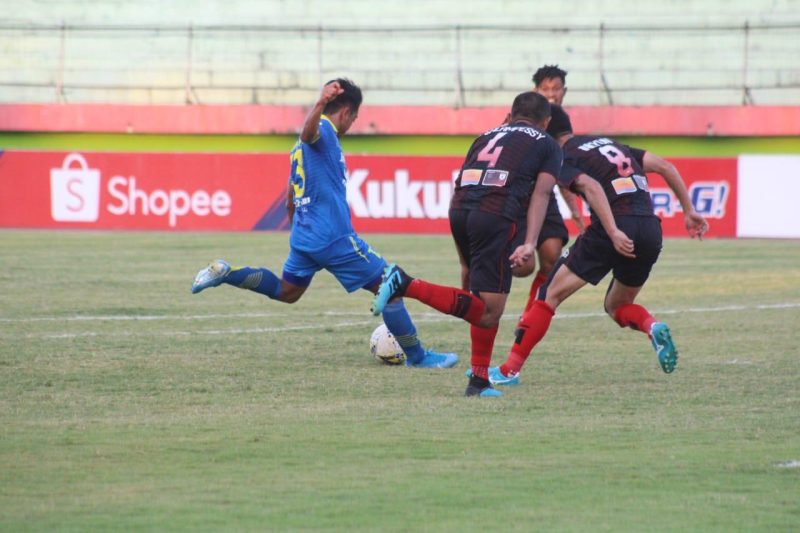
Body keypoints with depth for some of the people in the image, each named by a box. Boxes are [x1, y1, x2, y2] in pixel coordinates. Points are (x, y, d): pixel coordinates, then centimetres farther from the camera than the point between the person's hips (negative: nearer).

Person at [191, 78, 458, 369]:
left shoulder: (300, 147, 20)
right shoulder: (324, 130, -9)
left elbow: (291, 199, 27)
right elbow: (307, 132, -36)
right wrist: (320, 104, -55)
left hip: (303, 235, 9)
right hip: (334, 236, -9)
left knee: (286, 292, 24)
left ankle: (224, 273, 7)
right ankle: (417, 356, 4)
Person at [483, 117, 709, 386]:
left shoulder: (563, 159, 4)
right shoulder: (610, 143, 25)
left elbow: (591, 187, -16)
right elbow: (665, 167, 19)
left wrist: (614, 232, -23)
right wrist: (689, 210, 21)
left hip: (616, 233, -6)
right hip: (651, 230, 6)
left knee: (551, 294, 6)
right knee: (618, 306, 26)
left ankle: (510, 369, 5)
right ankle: (653, 327, -6)